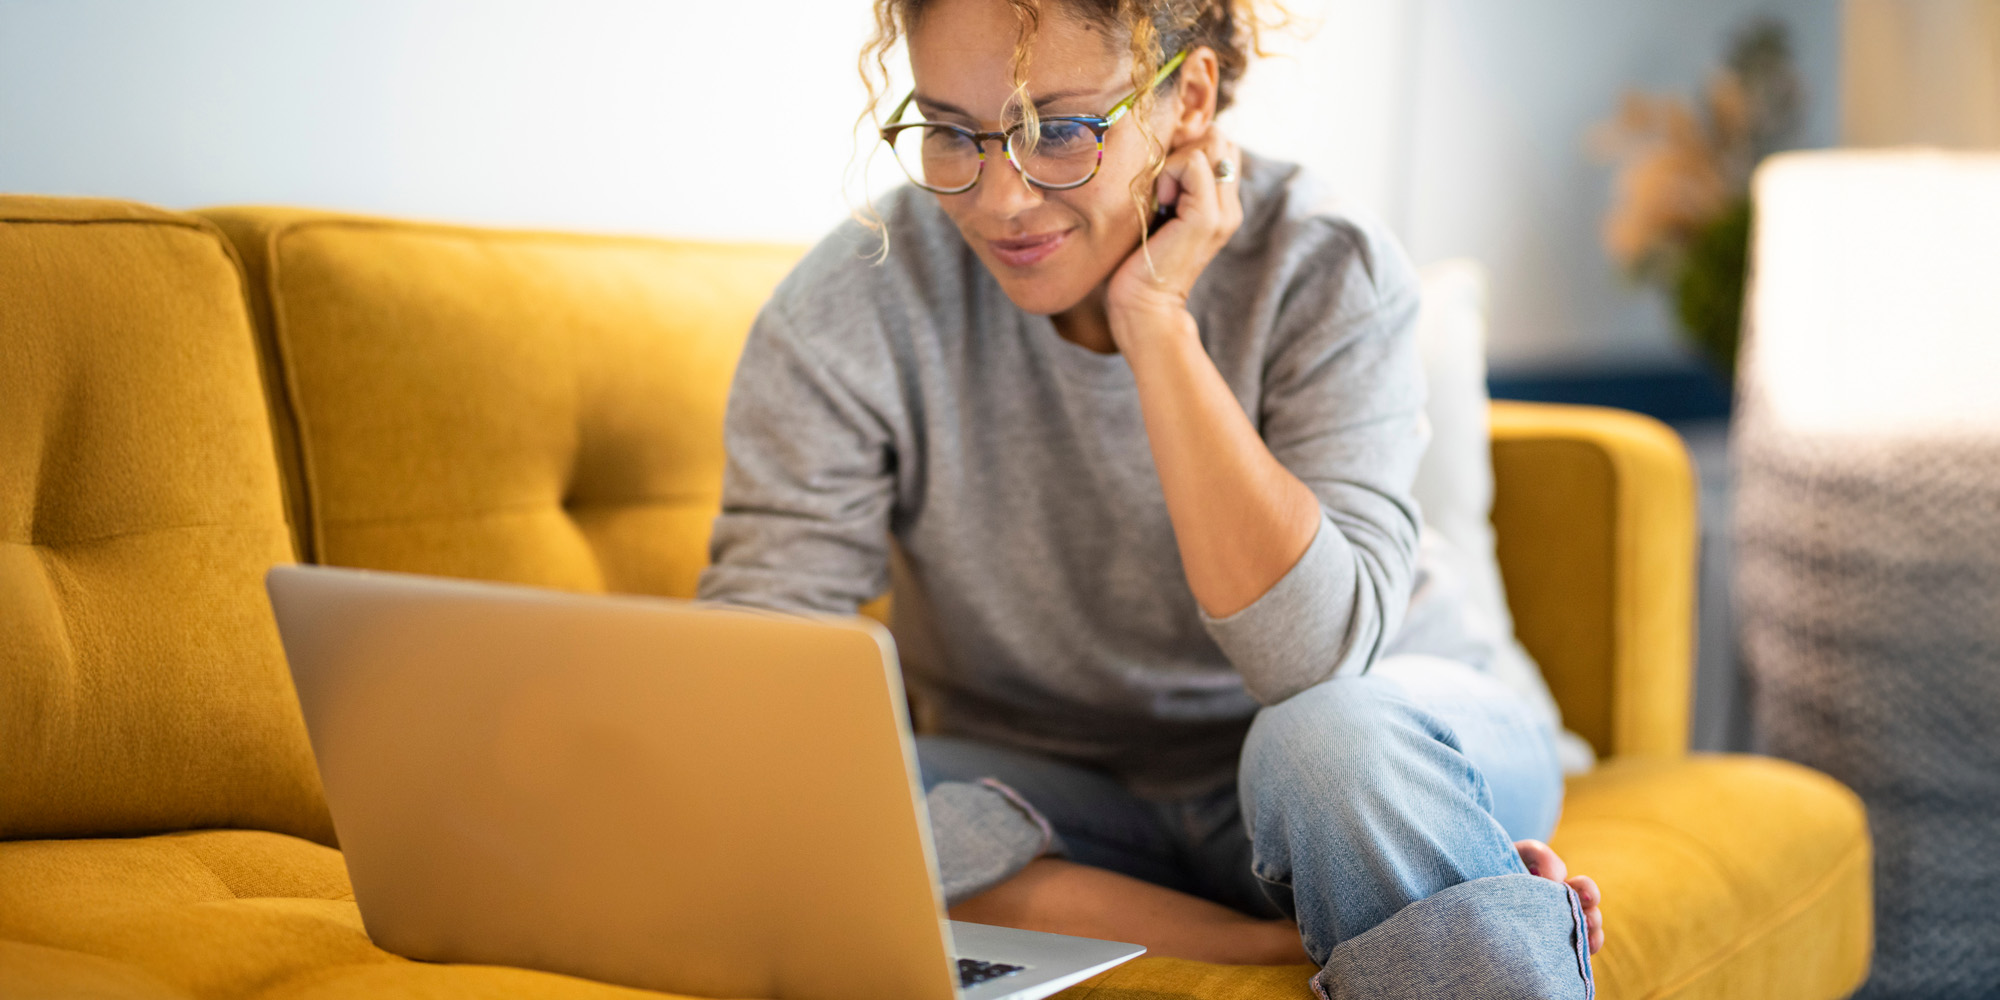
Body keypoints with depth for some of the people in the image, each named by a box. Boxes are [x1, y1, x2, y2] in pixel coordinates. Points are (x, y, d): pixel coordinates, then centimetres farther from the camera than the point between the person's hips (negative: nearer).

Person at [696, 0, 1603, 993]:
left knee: (1339, 737, -37)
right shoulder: (848, 314, -15)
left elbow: (1314, 662, -29)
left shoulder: (1327, 274, -17)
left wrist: (1155, 322, -31)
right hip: (1057, 799, 2)